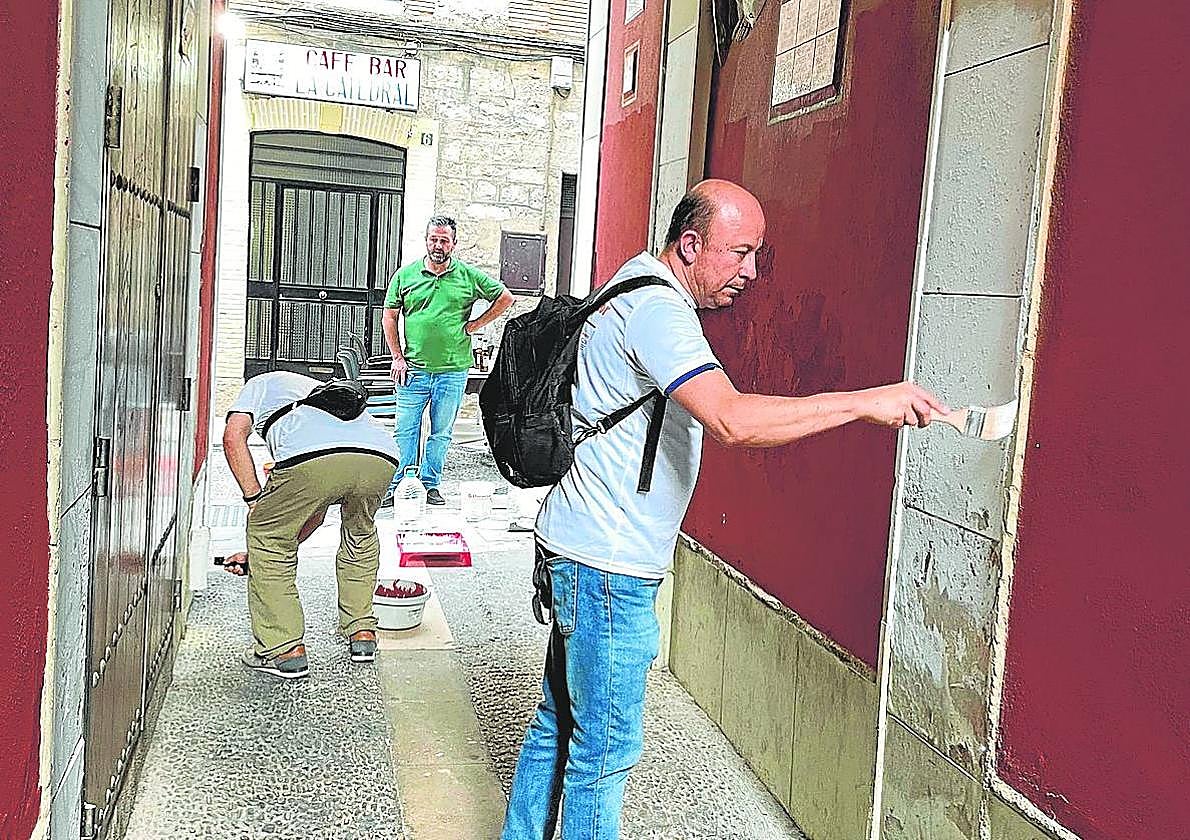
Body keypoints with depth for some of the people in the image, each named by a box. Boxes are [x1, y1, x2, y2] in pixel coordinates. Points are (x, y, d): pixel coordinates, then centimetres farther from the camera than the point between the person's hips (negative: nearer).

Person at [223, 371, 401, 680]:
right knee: (360, 533, 35)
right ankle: (362, 633, 37)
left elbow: (234, 436, 13)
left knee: (268, 536, 19)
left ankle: (284, 650, 20)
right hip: (382, 459, 5)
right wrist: (261, 554, 50)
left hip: (312, 457, -5)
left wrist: (255, 499, 17)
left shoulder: (262, 383, 37)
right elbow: (316, 512, 45)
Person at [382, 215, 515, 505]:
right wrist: (398, 357, 1)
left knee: (441, 433, 8)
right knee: (405, 431, 0)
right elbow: (390, 317, 9)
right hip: (413, 370, 0)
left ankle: (430, 484, 19)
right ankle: (399, 486, 9)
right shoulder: (406, 275, 5)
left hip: (452, 372, 0)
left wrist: (476, 324, 4)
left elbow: (505, 298, 12)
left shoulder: (469, 276, 4)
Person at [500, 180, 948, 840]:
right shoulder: (656, 309, -19)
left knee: (558, 724, 20)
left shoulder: (640, 288, 15)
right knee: (605, 749, 1)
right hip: (606, 565, -10)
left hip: (574, 552, 10)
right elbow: (731, 421, -33)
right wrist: (865, 403, -30)